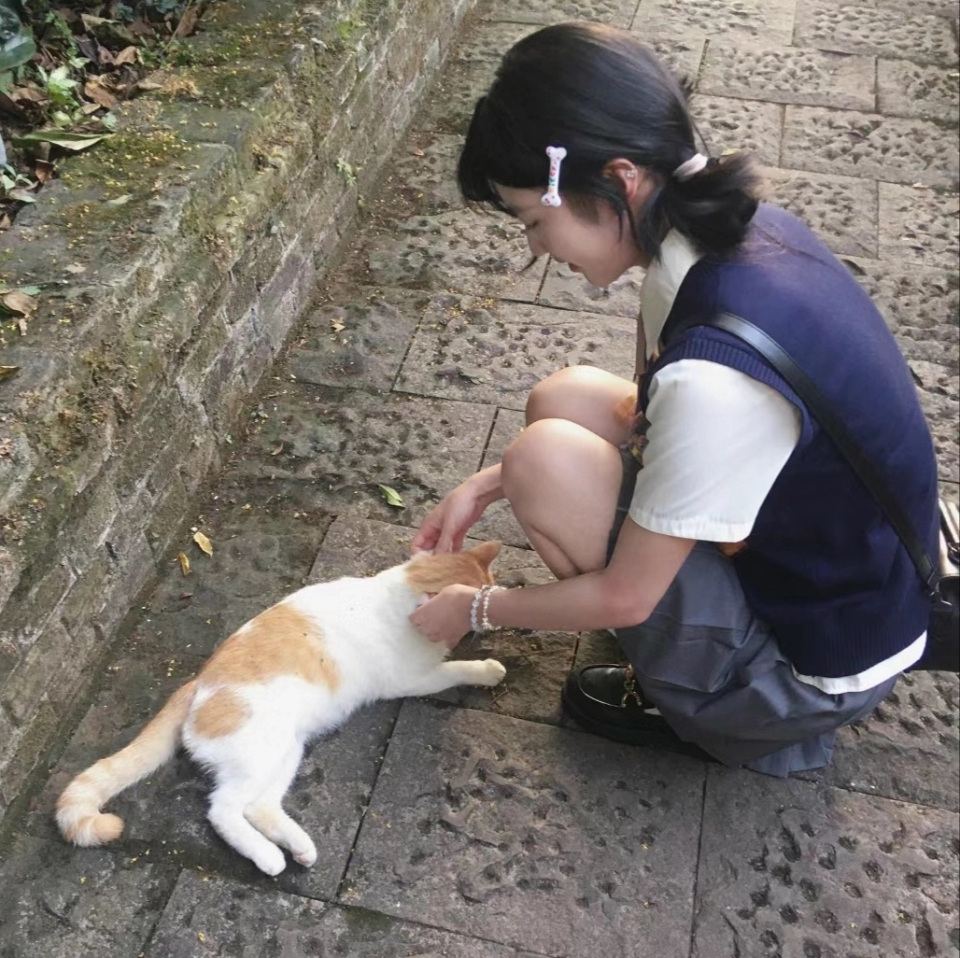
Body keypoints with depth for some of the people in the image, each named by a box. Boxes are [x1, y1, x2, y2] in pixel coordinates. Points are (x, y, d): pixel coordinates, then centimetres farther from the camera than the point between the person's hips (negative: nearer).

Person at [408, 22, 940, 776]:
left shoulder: (715, 374, -36)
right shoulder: (732, 233, -10)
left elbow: (623, 598, -23)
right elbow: (651, 418, 6)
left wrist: (476, 610, -4)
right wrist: (490, 484, 2)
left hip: (821, 661, -8)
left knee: (548, 458, -20)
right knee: (565, 402, 4)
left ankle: (715, 712, 4)